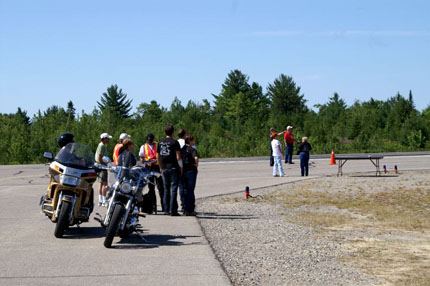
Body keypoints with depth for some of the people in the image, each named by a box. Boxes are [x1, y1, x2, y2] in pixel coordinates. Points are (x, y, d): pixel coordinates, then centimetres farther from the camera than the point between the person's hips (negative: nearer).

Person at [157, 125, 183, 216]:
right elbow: (178, 157, -11)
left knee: (166, 189, 11)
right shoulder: (175, 142, -8)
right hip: (173, 168, -5)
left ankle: (166, 210, 11)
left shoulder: (160, 143, 9)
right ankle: (173, 210, -7)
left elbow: (158, 157, 13)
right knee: (173, 189, -4)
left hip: (164, 169, 5)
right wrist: (181, 167, -1)